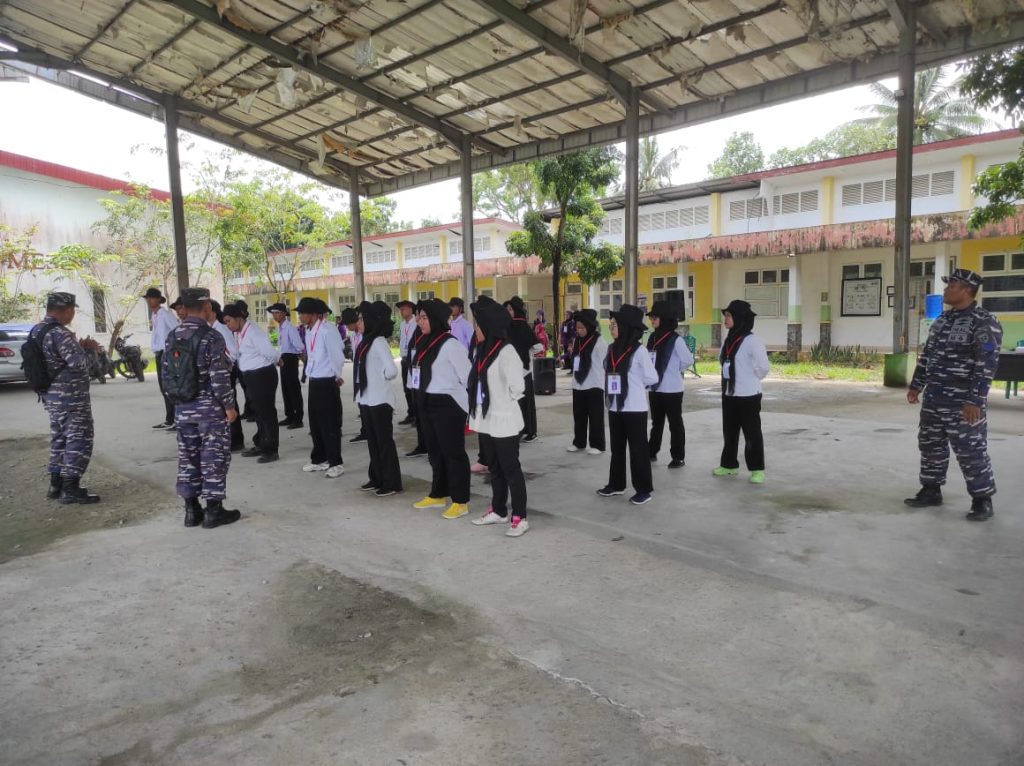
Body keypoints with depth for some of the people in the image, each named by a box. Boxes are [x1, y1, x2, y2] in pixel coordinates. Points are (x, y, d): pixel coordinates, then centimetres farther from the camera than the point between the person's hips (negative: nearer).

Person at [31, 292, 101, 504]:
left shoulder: (36, 331, 12)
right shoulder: (59, 333, -20)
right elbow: (79, 363, -24)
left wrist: (81, 346, 9)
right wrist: (87, 349, -5)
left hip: (51, 396, 10)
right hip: (70, 397, -10)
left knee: (60, 439, 17)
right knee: (79, 440, -4)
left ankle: (56, 484, 23)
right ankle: (70, 488, -4)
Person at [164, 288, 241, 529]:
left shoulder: (172, 337, 7)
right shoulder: (212, 337, -15)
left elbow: (167, 374, 11)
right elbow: (219, 378, -18)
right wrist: (229, 406, -9)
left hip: (183, 409, 7)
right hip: (210, 408, -6)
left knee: (187, 458, 12)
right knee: (213, 458, 2)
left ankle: (191, 509, 19)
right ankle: (213, 510, 6)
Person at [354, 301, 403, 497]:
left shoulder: (379, 342, -16)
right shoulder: (365, 342, 9)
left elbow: (391, 371, -23)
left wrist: (380, 379, -5)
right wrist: (360, 395, 7)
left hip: (380, 400, -8)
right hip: (366, 399, 8)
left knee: (384, 441, 1)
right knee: (372, 441, 15)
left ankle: (392, 483, 11)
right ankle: (376, 479, 27)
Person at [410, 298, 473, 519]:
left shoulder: (450, 344, -16)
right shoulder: (425, 342, 9)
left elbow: (468, 375, -16)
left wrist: (461, 397, -5)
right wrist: (421, 397, 12)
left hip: (448, 405, -8)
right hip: (427, 404, 8)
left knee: (453, 452, 1)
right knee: (434, 451, 18)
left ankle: (460, 501, 12)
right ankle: (438, 495, 32)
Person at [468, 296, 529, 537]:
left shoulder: (506, 352, -18)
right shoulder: (483, 350, 6)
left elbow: (517, 387, -19)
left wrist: (504, 403, -3)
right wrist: (476, 412, 6)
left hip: (504, 422, -8)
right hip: (486, 420, 8)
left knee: (510, 469, 1)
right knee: (494, 468, 18)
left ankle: (520, 518, 11)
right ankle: (498, 511, 32)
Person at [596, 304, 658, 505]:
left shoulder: (638, 350, -12)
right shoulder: (612, 349, 5)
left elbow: (652, 377, -7)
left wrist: (633, 384, 0)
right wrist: (612, 385, -1)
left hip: (634, 408, -6)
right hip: (615, 407, 6)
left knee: (637, 449, 2)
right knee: (617, 448, 16)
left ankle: (644, 489, 13)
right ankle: (616, 484, 29)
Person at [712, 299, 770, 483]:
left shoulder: (751, 340, -16)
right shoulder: (727, 340, 7)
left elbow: (764, 367, -13)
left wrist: (750, 380, 0)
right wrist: (737, 379, 11)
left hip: (748, 395, -7)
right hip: (729, 394, 7)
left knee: (752, 433, 3)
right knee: (729, 432, 15)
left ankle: (757, 469, 13)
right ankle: (729, 464, 27)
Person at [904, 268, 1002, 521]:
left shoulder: (984, 323, -13)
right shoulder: (943, 319, 13)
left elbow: (987, 364, -19)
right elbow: (926, 354, 19)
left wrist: (975, 400, -23)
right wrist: (916, 385, 18)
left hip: (962, 402, -8)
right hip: (933, 399, 8)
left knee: (970, 451, -2)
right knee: (930, 445, 13)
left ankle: (982, 500, 12)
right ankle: (931, 491, 25)